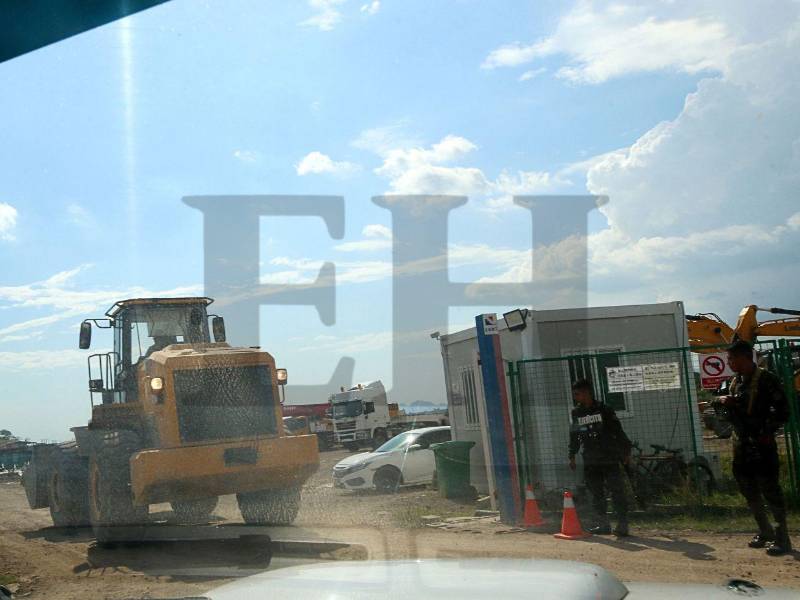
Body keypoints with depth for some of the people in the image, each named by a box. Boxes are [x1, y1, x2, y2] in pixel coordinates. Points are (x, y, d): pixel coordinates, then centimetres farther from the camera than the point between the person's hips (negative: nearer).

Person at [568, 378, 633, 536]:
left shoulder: (604, 410, -4)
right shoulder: (576, 413, 8)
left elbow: (618, 431, -1)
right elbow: (574, 436, 16)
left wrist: (626, 452, -2)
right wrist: (572, 456, 16)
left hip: (610, 459, -5)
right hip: (590, 462, 5)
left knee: (617, 491, -5)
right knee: (596, 494, 8)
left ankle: (622, 525, -2)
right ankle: (603, 524, 16)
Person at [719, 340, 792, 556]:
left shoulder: (766, 380, -10)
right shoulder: (736, 382, 13)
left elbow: (781, 410, -12)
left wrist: (767, 432, -16)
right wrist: (727, 404, 0)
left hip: (762, 446, -8)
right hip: (741, 447, 8)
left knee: (770, 490, -6)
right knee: (749, 491, 13)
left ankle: (782, 538, 1)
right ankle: (766, 532, 26)